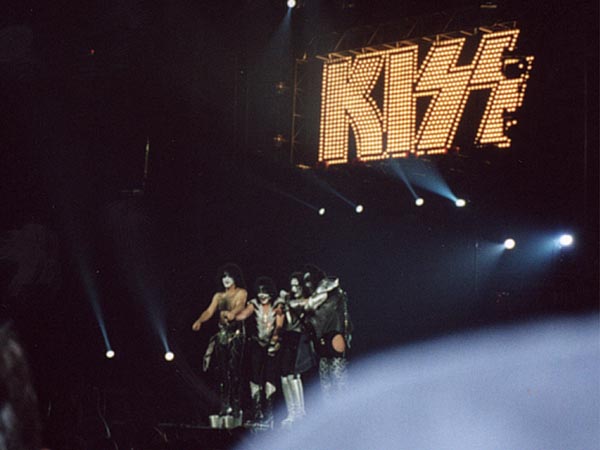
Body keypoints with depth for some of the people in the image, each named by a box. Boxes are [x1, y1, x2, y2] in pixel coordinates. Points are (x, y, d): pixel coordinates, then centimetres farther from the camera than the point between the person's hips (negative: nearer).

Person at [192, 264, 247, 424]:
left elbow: (240, 305, -15)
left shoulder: (241, 293, 5)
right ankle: (225, 405, 1)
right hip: (222, 333, 5)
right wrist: (199, 321, -16)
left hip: (236, 333, -5)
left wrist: (233, 312, -38)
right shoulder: (218, 296, 17)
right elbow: (209, 311, 5)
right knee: (222, 370, 0)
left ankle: (235, 406, -12)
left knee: (234, 369, -12)